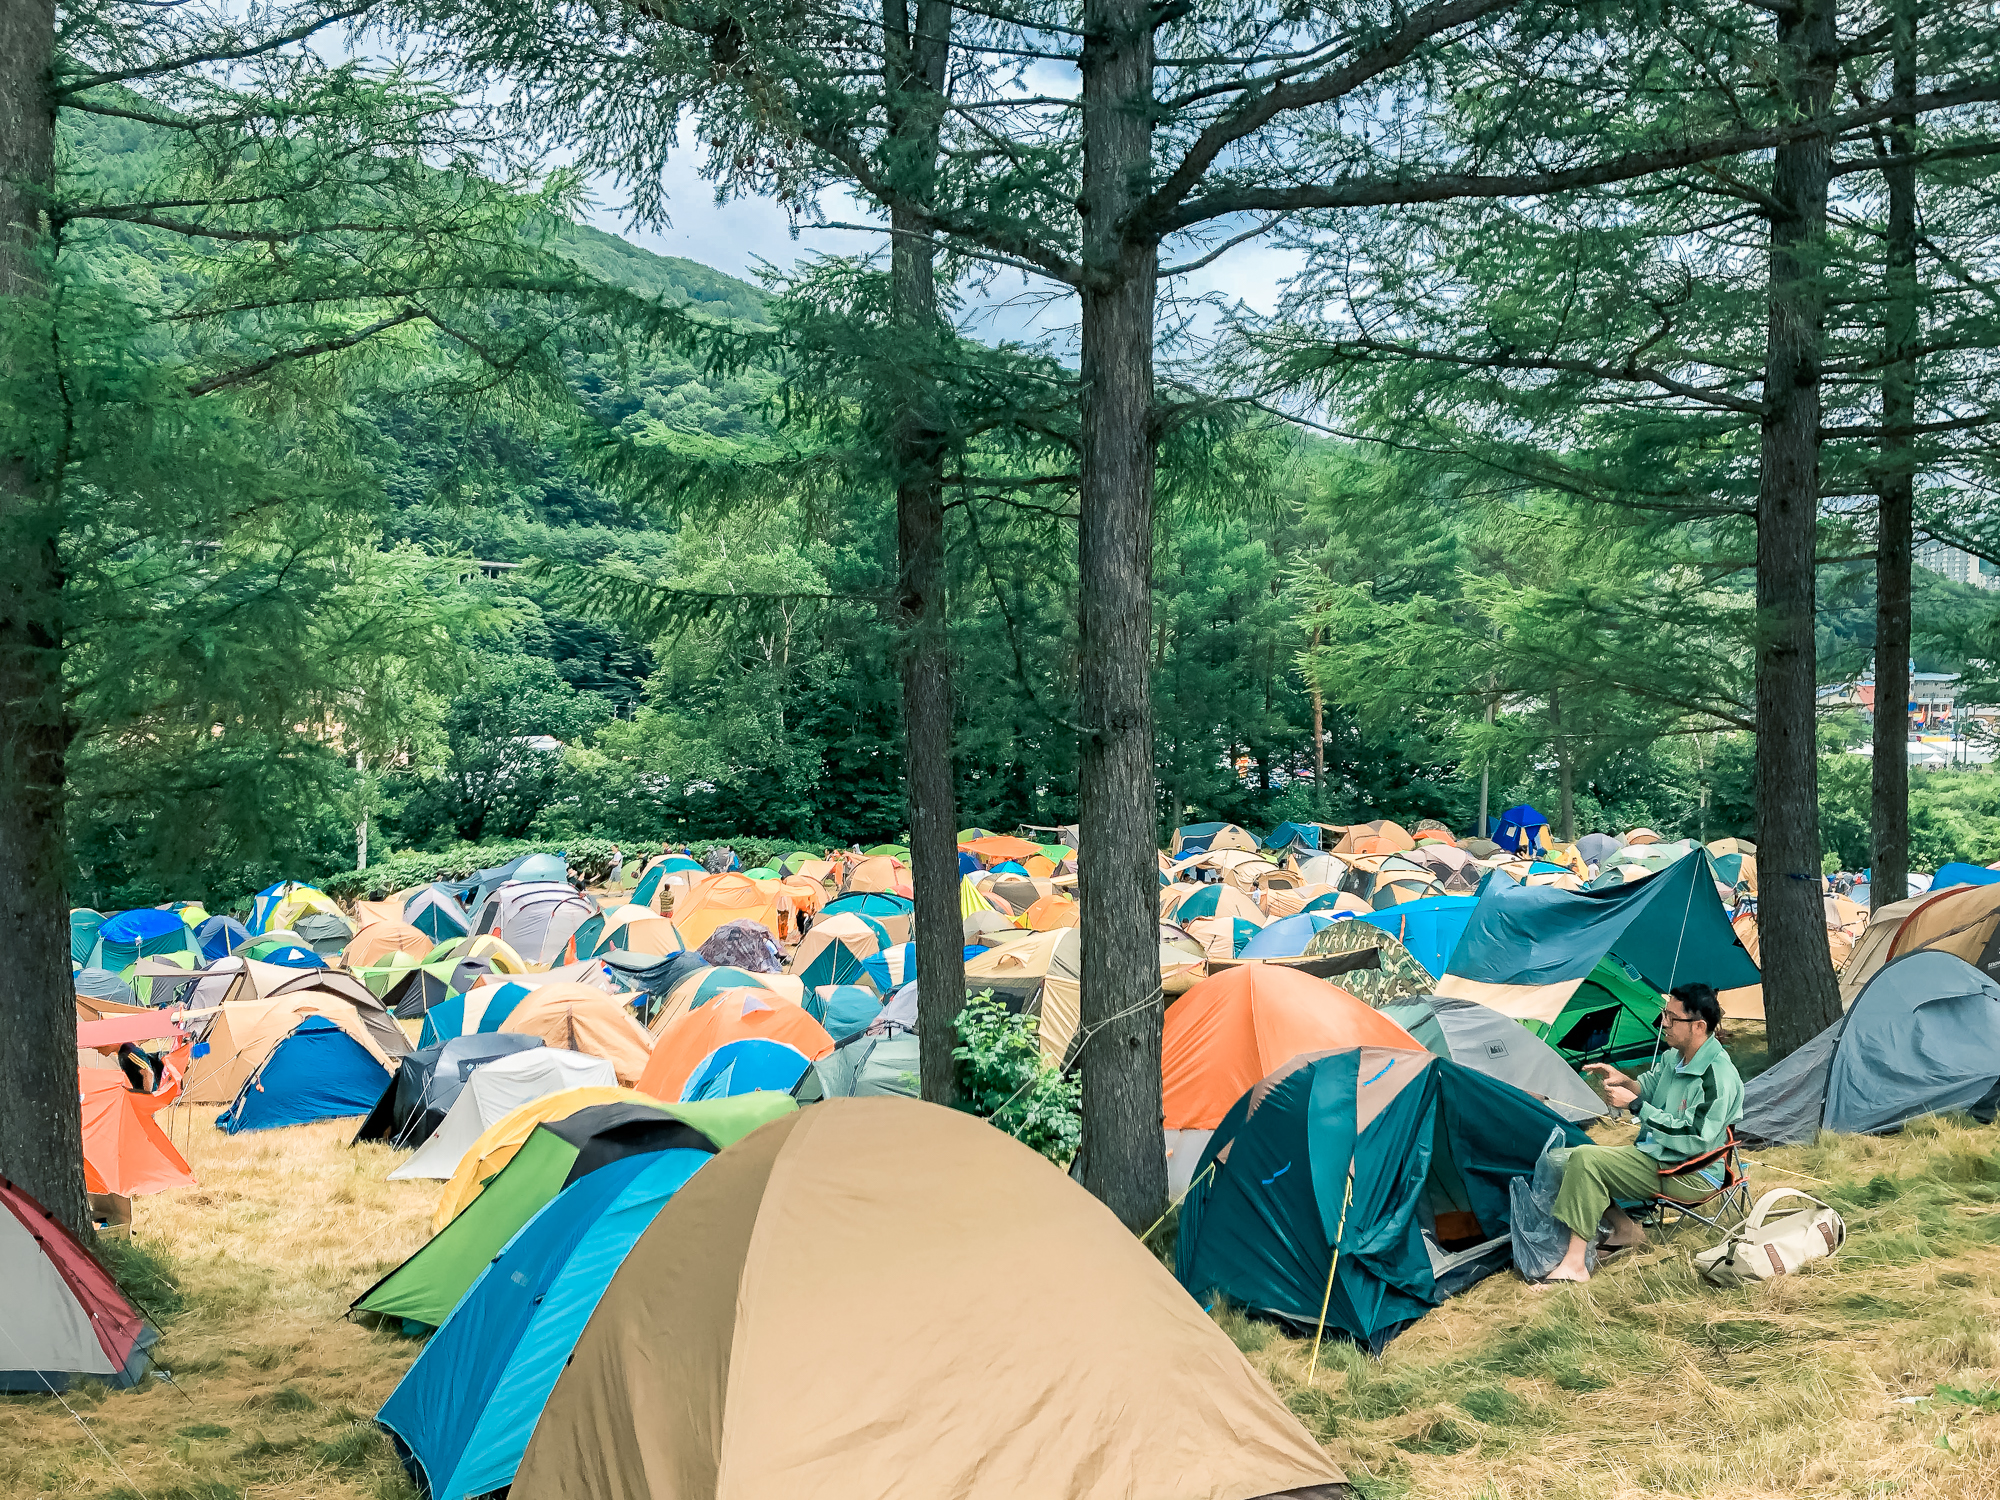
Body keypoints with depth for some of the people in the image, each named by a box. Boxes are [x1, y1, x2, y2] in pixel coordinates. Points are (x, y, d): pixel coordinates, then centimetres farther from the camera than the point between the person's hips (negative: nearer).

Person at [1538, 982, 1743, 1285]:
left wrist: (1635, 1105, -23)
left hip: (1689, 1177, -10)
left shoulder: (1718, 1076, -24)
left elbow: (1693, 1139, -27)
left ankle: (1574, 1265, -25)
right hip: (1657, 1156, 10)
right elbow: (1651, 1088, 22)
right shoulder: (1675, 1056, 5)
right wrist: (1623, 1079, -2)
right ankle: (1625, 1229, 11)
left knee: (1585, 1159, -26)